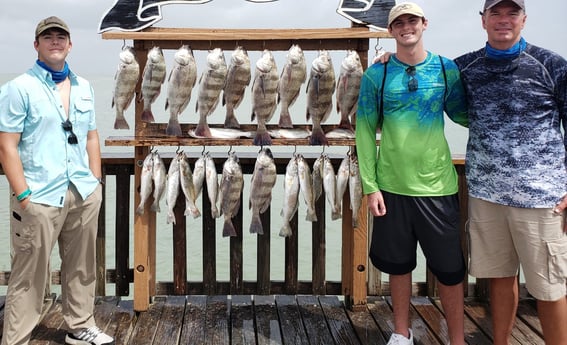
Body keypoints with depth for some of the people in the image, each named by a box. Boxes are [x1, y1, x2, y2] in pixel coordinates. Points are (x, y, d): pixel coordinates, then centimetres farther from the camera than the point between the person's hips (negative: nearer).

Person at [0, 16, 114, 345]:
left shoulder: (84, 87, 11)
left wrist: (96, 183, 10)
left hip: (84, 194, 5)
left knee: (81, 267, 16)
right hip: (40, 197, -5)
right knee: (30, 276, 1)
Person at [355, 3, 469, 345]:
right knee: (399, 264, 14)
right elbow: (365, 131, -1)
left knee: (450, 268, 5)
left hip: (437, 186, 0)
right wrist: (370, 186, -6)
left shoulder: (447, 69, 1)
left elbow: (463, 114, 12)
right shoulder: (376, 75, -1)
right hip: (392, 186, 0)